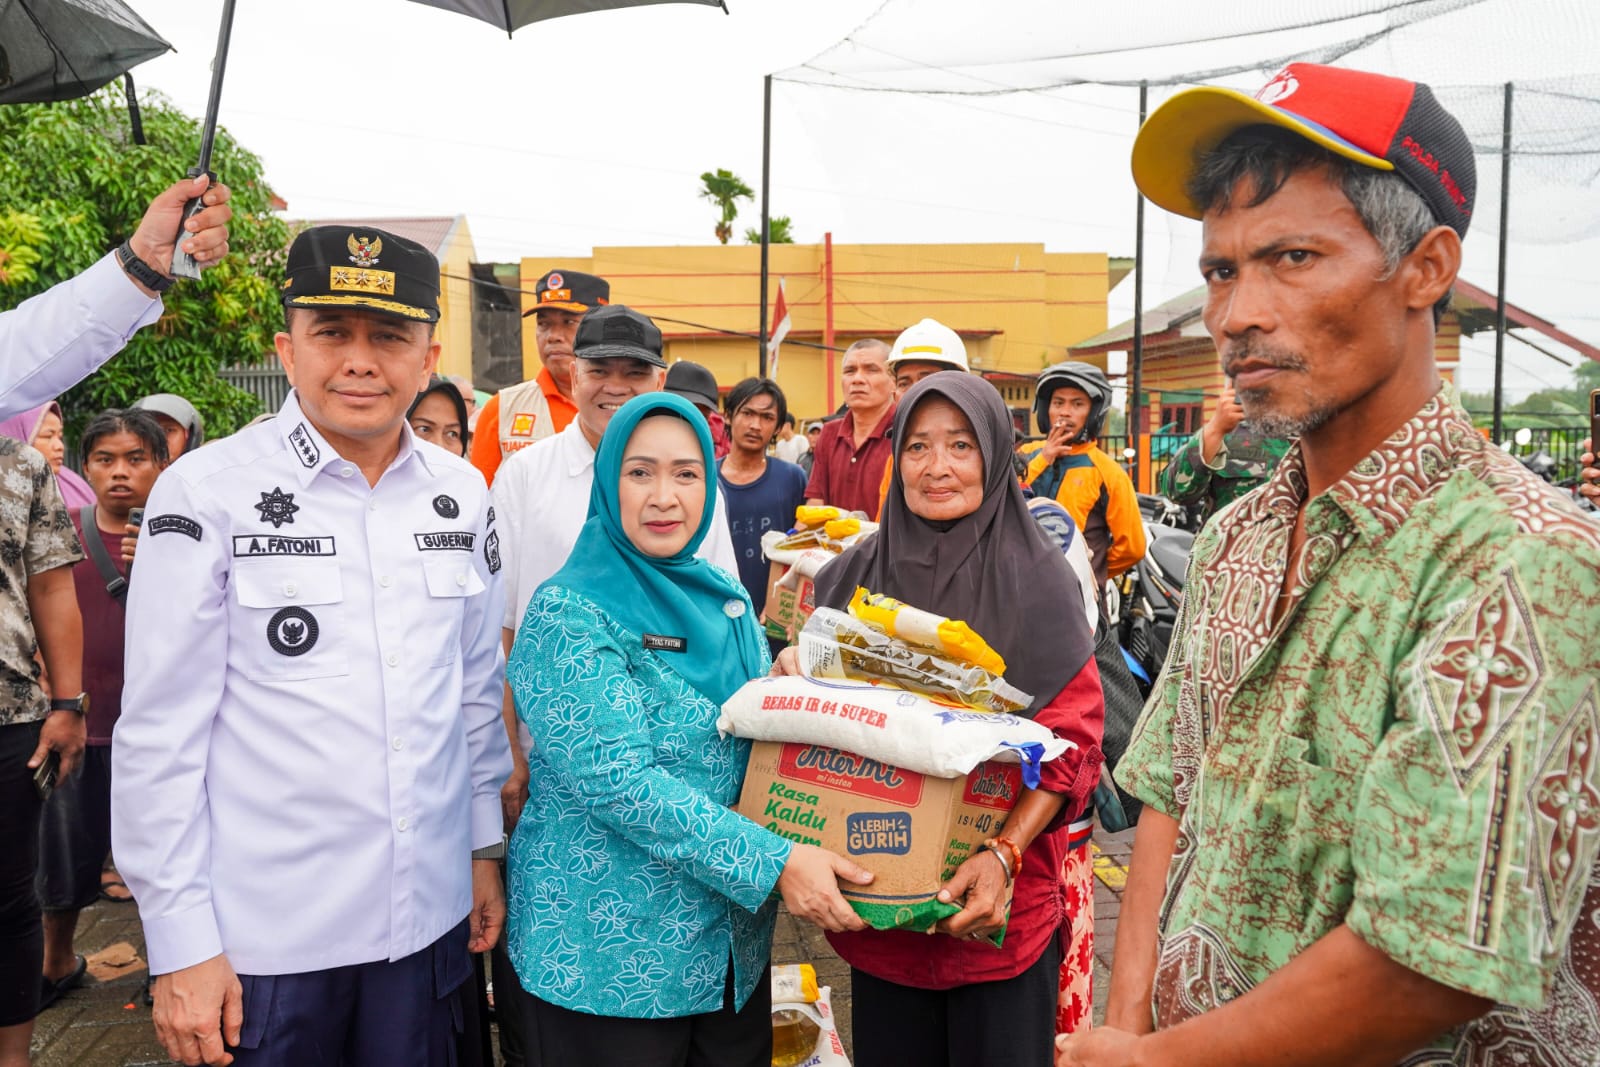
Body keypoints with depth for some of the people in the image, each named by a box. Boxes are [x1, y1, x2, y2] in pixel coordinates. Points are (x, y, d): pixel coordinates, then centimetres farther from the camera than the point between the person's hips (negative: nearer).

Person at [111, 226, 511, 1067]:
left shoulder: (461, 492, 2)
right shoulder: (206, 492, -10)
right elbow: (159, 730, -9)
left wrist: (485, 847, 12)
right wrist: (180, 942, -9)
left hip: (430, 916, 4)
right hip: (259, 935, -3)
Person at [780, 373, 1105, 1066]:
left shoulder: (1037, 577, -7)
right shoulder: (856, 572, 3)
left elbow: (1073, 736, -10)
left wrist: (1005, 854, -22)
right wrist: (792, 674, -9)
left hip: (1002, 902, -3)